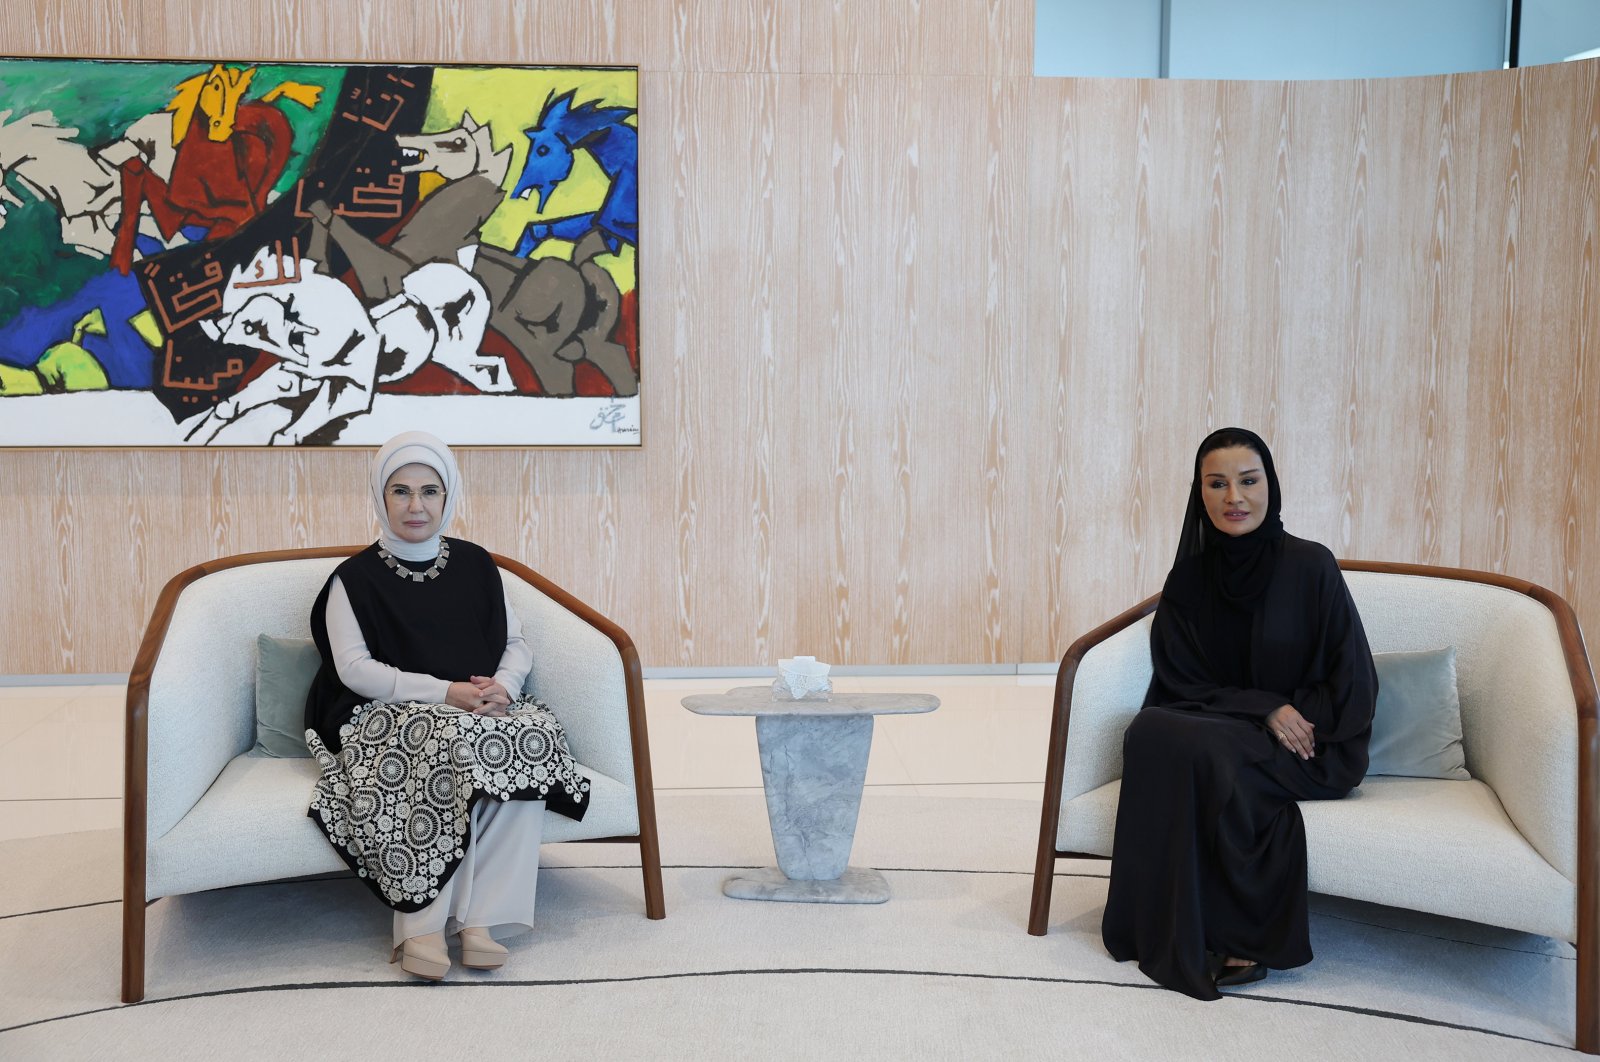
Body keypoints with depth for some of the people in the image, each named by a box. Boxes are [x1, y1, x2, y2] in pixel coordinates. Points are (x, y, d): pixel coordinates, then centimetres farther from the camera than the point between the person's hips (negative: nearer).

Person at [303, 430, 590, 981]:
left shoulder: (475, 564, 16)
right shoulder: (355, 577, 5)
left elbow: (517, 643, 16)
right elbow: (354, 667, -6)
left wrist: (503, 684, -9)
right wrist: (443, 692, -18)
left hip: (480, 709, 4)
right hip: (387, 719, -3)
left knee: (533, 734, -31)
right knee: (450, 740, -38)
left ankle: (478, 918, -33)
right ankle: (422, 925, -35)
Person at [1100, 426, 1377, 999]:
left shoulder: (1310, 566, -7)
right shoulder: (1189, 577, 3)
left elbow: (1353, 683, -3)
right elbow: (1182, 683, 2)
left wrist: (1299, 722, -16)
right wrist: (1264, 708, -13)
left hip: (1314, 753, -3)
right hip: (1220, 732, 4)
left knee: (1198, 747, -32)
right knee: (1150, 729, -28)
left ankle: (1232, 936, -20)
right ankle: (1171, 929, -22)